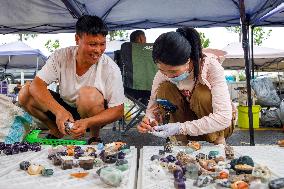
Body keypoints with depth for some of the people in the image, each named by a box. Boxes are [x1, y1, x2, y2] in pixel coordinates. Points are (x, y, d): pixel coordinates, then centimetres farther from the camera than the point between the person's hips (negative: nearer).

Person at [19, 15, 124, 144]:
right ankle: (56, 131, 8)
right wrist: (59, 110, -36)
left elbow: (118, 111, -20)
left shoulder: (111, 69, -22)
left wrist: (87, 122, -36)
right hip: (65, 108, 4)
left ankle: (95, 136, -7)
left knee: (89, 94, -35)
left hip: (93, 116, -3)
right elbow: (36, 85, -19)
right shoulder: (61, 56, -14)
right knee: (25, 95, -13)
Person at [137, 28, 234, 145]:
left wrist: (181, 128, -40)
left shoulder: (210, 66, -29)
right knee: (164, 89, -23)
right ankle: (180, 141, -9)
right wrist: (149, 121, -33)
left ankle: (217, 140, -8)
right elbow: (154, 106, -10)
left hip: (218, 126, -2)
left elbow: (224, 118, -34)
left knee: (202, 94, -32)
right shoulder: (163, 72, -19)